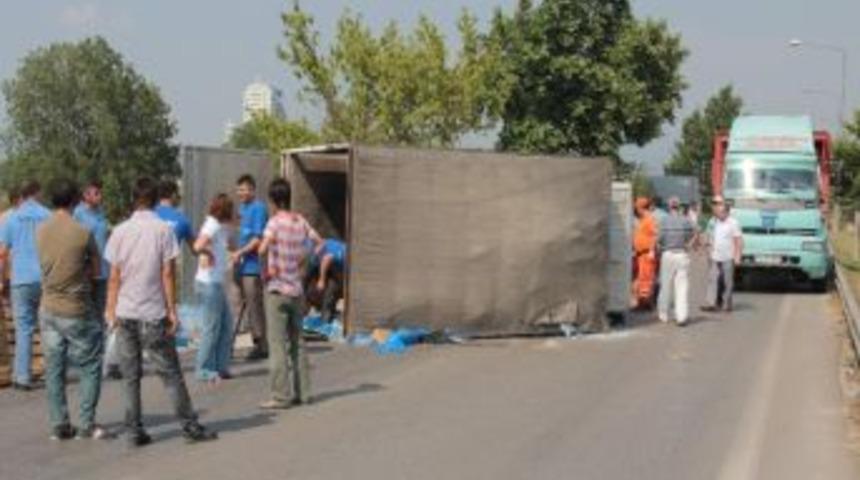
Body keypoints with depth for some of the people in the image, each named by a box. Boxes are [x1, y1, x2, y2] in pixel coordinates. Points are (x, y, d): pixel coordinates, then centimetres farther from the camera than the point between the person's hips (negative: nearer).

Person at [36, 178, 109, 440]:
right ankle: (87, 424, 6)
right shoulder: (82, 233, -15)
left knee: (54, 369, 9)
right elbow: (97, 271, -4)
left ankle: (59, 425, 12)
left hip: (49, 308, 5)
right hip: (76, 311, -5)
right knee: (90, 367, 7)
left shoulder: (41, 231, 0)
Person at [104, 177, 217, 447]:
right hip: (153, 313, -3)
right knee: (170, 373, 4)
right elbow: (167, 274, -7)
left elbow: (114, 276, 3)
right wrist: (172, 310, -2)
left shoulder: (120, 231, 3)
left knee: (130, 376, 8)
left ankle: (134, 432, 8)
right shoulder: (163, 230, -6)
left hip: (125, 313, 3)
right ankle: (190, 426, 7)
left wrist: (111, 310, 9)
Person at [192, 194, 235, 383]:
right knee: (211, 327, -4)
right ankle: (205, 371, 3)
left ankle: (220, 367, 20)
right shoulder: (213, 226, -16)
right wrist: (208, 254, -12)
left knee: (226, 323, 13)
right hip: (209, 282, -10)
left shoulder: (221, 226, 13)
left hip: (217, 283, 10)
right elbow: (198, 246, -29)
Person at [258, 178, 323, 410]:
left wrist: (267, 266, -11)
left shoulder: (276, 222, -13)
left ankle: (280, 396, -4)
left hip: (277, 289, -6)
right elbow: (319, 242, 19)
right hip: (296, 289, 6)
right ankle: (302, 392, 17)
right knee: (297, 342, 13)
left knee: (277, 344, -4)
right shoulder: (301, 221, 6)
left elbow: (263, 249, -28)